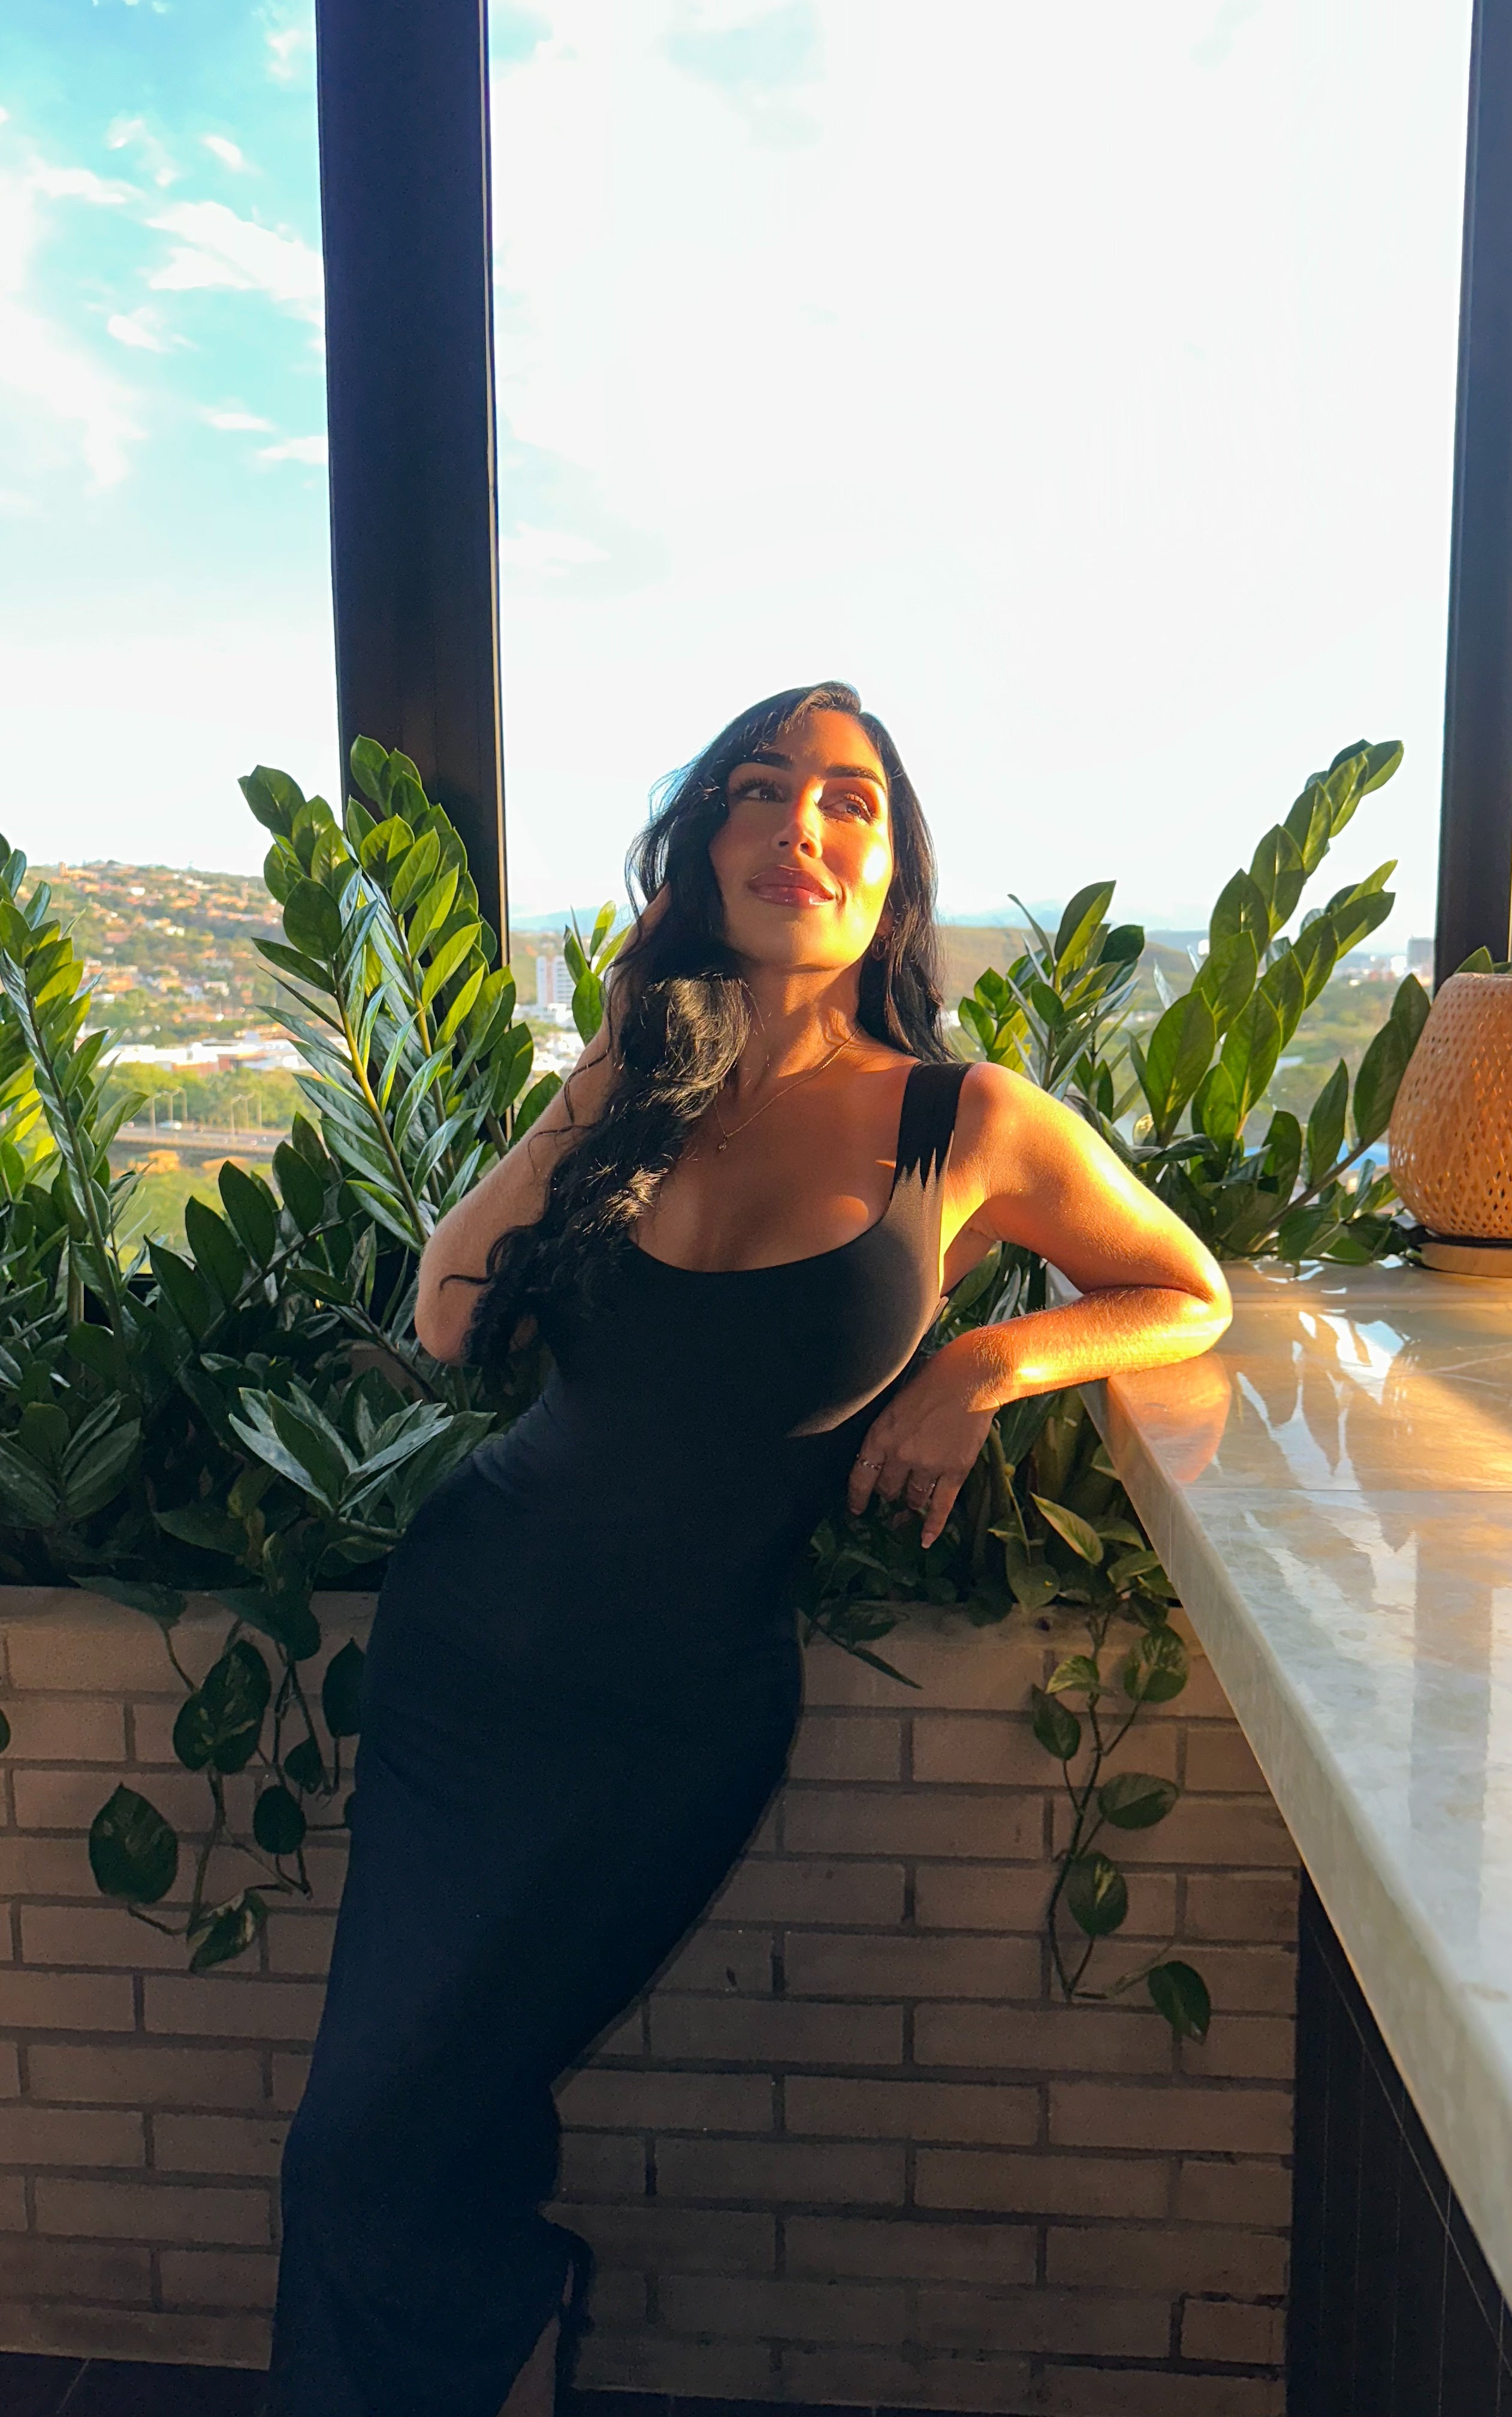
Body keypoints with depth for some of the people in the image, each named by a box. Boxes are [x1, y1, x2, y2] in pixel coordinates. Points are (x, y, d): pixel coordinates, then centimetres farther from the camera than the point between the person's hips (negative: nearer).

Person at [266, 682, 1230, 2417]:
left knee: (374, 2157, 2)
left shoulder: (970, 1126, -7)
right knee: (372, 2119, 12)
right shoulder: (643, 1083, 3)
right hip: (463, 1629, 4)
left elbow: (1191, 1301, 6)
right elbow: (451, 1326, 1)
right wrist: (607, 1086, -5)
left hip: (677, 1705, -3)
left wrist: (983, 1366, -10)